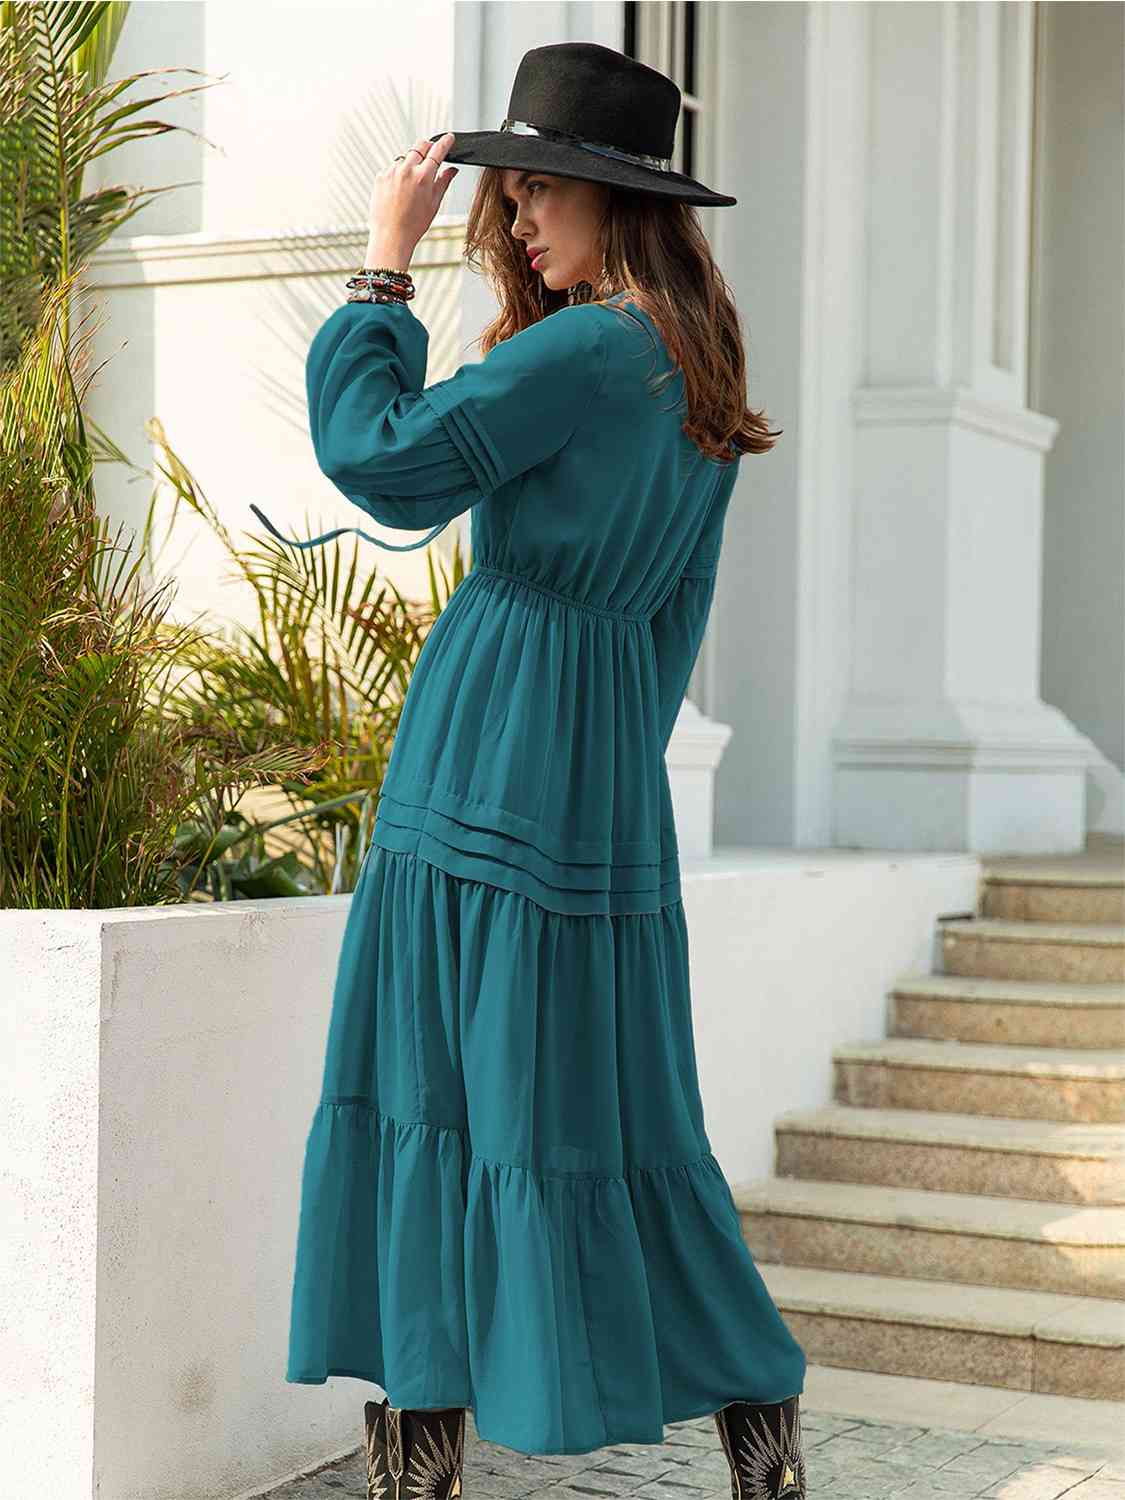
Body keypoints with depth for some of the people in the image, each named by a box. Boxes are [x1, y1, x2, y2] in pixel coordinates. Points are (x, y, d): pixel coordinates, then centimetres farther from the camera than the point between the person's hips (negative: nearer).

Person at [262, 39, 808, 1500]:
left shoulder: (587, 352, -14)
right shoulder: (697, 372, 14)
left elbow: (381, 462, -14)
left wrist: (384, 267, -6)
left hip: (505, 761, -9)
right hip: (596, 763, 9)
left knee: (558, 1093, 0)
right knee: (429, 1073, 12)